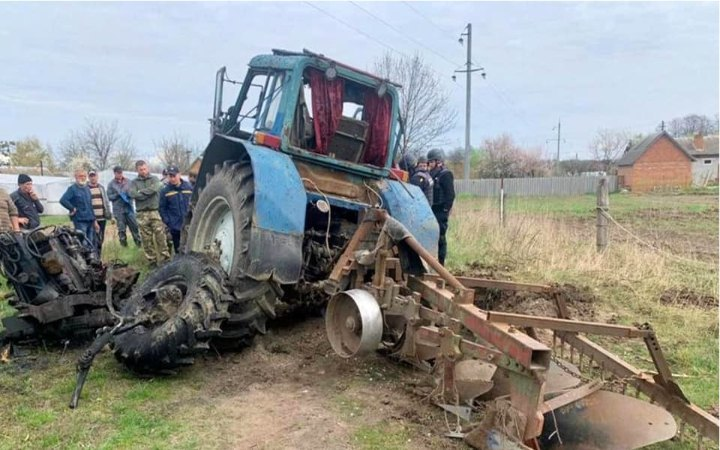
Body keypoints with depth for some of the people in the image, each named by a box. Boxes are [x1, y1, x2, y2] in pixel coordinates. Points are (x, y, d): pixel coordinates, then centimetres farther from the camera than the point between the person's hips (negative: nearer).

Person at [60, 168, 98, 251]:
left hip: (90, 220, 7)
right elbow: (63, 200, -20)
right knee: (83, 244, -11)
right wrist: (72, 209, -13)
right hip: (80, 220, -7)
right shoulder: (72, 188, -4)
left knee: (91, 244, 10)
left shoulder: (87, 188, 17)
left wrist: (94, 220, 17)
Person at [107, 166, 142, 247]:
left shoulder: (127, 181, 7)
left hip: (129, 208, 1)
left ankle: (139, 244, 9)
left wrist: (129, 194, -13)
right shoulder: (111, 184, 4)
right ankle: (124, 245, 12)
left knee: (134, 226, 2)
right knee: (121, 229, 3)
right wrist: (117, 194, -14)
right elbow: (109, 197, 1)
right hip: (118, 210, -1)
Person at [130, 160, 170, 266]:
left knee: (160, 234, -7)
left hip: (155, 211, -1)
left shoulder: (154, 179, 10)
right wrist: (148, 193, -8)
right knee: (146, 238, 3)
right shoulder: (134, 182, 11)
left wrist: (141, 192, -4)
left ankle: (164, 257, -1)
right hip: (142, 214, 1)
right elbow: (133, 194, -8)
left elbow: (154, 188, -11)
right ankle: (152, 259, 12)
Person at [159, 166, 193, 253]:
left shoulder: (189, 187, 1)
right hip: (175, 226, -1)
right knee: (178, 249, 7)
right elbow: (162, 208, 1)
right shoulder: (165, 191, -1)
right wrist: (167, 222, -6)